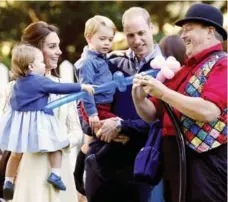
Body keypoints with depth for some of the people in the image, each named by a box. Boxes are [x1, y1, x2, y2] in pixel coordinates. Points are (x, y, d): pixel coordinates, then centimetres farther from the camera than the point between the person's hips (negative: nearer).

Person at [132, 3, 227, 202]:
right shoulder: (184, 69, 17)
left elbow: (209, 111, -23)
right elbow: (152, 115, 19)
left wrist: (163, 92, -18)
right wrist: (139, 98, -3)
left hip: (205, 165, -8)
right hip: (174, 162, 8)